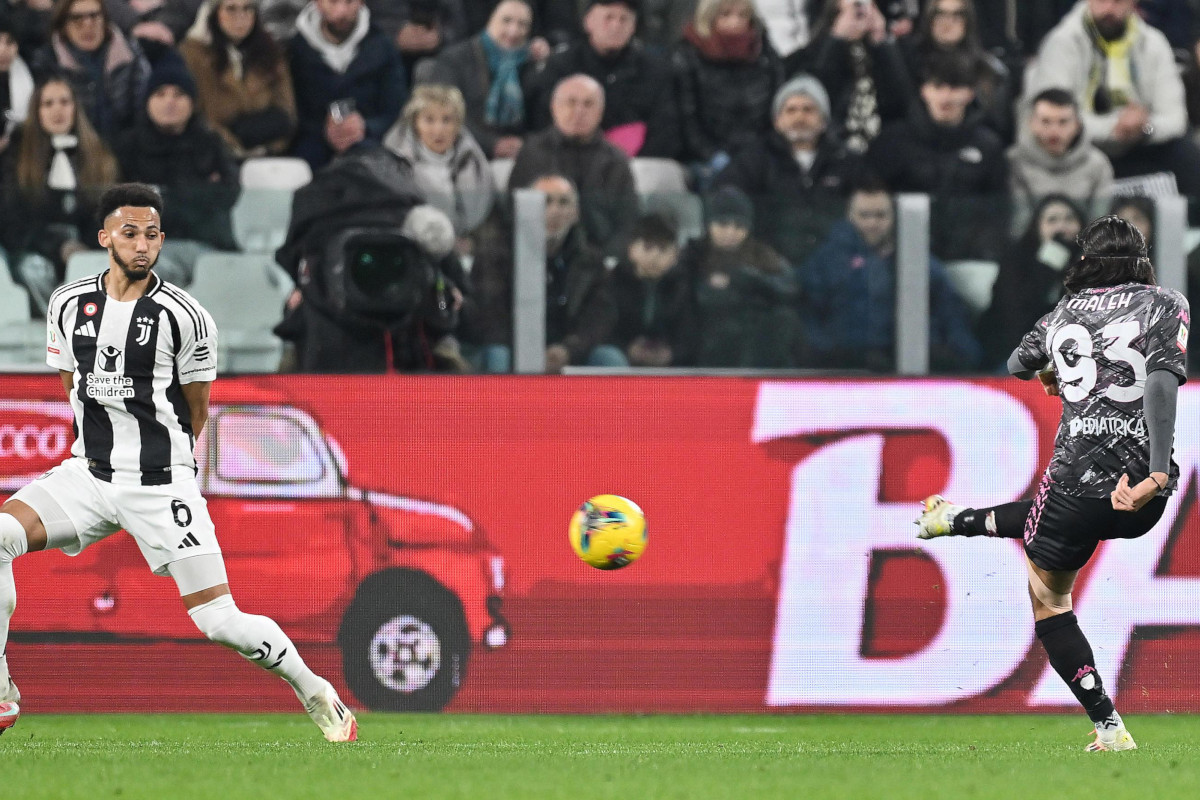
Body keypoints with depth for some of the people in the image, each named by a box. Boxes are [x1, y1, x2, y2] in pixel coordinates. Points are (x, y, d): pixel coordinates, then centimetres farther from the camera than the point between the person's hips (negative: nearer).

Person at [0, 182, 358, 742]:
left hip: (161, 485, -4)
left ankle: (315, 693, 14)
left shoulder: (184, 317, -8)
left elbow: (195, 411, 6)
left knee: (219, 622, -10)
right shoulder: (69, 306, 3)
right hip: (89, 473, 4)